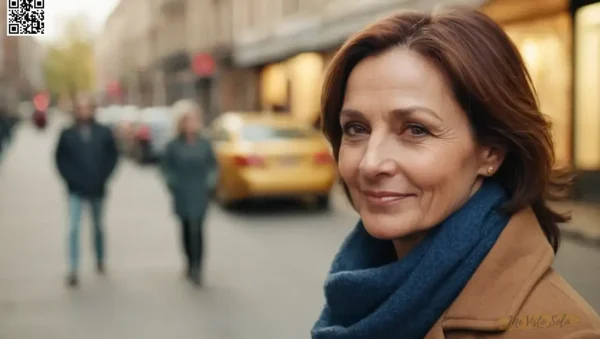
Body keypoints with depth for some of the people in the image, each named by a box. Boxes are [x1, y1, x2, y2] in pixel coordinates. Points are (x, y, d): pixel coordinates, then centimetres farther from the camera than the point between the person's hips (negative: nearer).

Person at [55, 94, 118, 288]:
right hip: (76, 191, -1)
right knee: (73, 228, -10)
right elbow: (61, 159, 1)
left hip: (97, 190, 1)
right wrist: (70, 178, -9)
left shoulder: (104, 133, -2)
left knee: (98, 226, 17)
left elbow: (112, 157, 1)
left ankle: (100, 261, 35)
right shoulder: (67, 134, -3)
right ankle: (73, 270, -9)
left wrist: (103, 177, -7)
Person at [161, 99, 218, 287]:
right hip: (182, 195, 0)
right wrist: (172, 183, -3)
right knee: (187, 228, 11)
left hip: (200, 194, 0)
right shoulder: (174, 145, -4)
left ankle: (196, 268, -8)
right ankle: (191, 264, 26)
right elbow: (166, 166, 5)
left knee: (197, 228, -9)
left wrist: (211, 182, 1)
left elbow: (213, 164, 11)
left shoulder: (204, 144, 1)